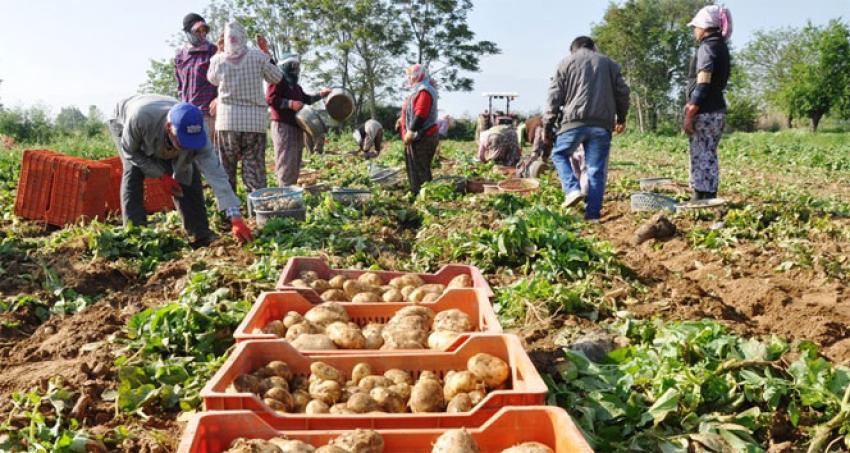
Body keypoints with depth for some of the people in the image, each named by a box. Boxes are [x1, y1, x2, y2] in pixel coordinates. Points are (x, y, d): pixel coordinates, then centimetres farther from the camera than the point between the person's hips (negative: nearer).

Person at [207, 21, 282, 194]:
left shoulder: (218, 60, -1)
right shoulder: (258, 57, -4)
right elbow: (276, 78, 11)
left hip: (227, 121, 1)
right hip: (255, 121, 0)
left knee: (226, 171, 9)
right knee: (254, 168, 2)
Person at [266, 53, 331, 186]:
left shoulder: (295, 85, 24)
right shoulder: (278, 80, -6)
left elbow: (307, 99, 30)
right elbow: (269, 99, -17)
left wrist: (321, 94, 17)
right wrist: (290, 104, -21)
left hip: (296, 127, 10)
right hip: (283, 126, -10)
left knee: (295, 166, 12)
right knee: (286, 164, -12)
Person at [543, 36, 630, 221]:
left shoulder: (566, 62, 11)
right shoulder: (609, 63, 19)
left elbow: (555, 96, 5)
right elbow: (622, 92, 17)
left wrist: (548, 126, 8)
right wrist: (621, 118, 32)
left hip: (574, 122, -2)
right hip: (602, 124, 2)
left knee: (559, 154, 18)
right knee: (596, 170, 5)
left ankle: (572, 189, -3)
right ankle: (593, 214, 3)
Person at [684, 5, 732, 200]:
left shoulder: (707, 47, -12)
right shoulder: (721, 47, 16)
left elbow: (702, 85, -19)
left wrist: (689, 115, -19)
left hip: (705, 112, -9)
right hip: (718, 109, 9)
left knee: (700, 157, -5)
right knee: (709, 155, 13)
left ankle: (700, 200, -2)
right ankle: (710, 198, 18)